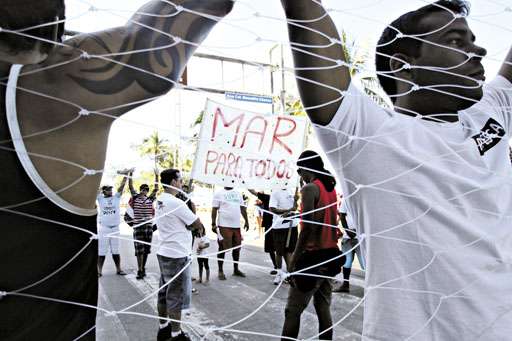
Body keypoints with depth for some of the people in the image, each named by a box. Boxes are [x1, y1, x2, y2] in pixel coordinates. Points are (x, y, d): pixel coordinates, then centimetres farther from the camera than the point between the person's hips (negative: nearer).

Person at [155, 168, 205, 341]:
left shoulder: (160, 201, 8)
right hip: (177, 255, -9)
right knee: (176, 296, 1)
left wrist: (192, 226, 0)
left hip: (164, 253, 9)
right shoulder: (176, 203, -20)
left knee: (164, 292, 16)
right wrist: (200, 228, 9)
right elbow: (197, 224, -12)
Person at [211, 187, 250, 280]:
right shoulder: (219, 194, -1)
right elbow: (214, 209, -4)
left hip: (237, 226, 5)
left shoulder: (238, 193, 14)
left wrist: (246, 221, 10)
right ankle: (220, 271, 11)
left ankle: (236, 269, 24)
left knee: (237, 248, 11)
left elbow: (243, 208, 16)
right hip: (224, 226, -5)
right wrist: (213, 224, -10)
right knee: (222, 248, 0)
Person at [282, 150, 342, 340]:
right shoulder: (331, 188, 12)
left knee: (293, 310, -1)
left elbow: (308, 226, -19)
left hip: (313, 256, -8)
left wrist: (295, 257, -15)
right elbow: (330, 222, 12)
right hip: (330, 255, 8)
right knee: (323, 307, 13)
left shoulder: (310, 188, -12)